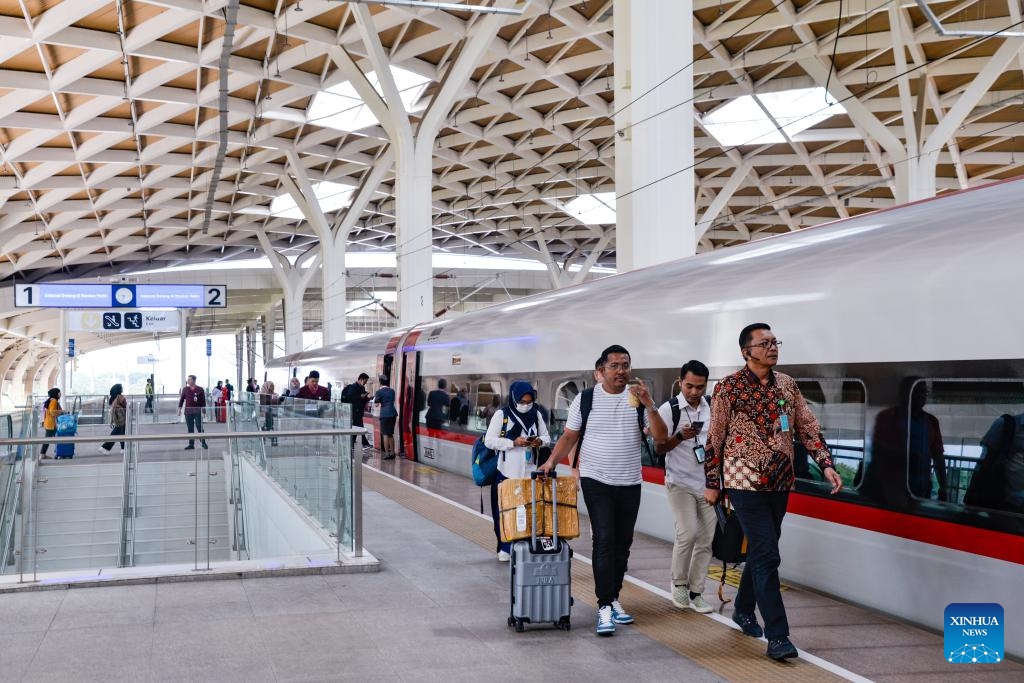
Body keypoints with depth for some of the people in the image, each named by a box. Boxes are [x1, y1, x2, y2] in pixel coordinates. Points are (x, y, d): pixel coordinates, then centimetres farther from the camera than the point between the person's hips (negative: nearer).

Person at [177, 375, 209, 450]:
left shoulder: (200, 390, -1)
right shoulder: (185, 389, 6)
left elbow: (203, 401, 1)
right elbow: (181, 399, 11)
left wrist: (203, 411, -2)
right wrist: (179, 409, 6)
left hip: (197, 412, -3)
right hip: (188, 412, 3)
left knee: (200, 428, -1)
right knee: (190, 429, 5)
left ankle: (203, 443, 8)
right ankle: (191, 444, 10)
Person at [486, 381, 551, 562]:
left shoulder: (536, 415, 8)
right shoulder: (502, 414, -3)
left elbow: (547, 437, 15)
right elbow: (489, 441, -7)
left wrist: (540, 441, -9)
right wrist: (513, 443, -17)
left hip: (529, 472, 3)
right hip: (506, 472, -3)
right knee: (504, 512, 3)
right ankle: (505, 548, 15)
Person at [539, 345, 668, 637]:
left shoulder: (639, 399, 1)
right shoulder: (585, 399, -3)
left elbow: (661, 437, -7)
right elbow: (569, 436, 3)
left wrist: (650, 405, -18)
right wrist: (552, 461, -10)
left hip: (630, 484, 3)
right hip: (597, 482, -3)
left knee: (622, 545, 10)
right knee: (604, 542, -11)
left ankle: (613, 598, 23)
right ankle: (605, 607, -10)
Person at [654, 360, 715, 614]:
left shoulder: (712, 408, 6)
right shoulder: (669, 409, -8)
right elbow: (659, 448, -5)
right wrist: (681, 436, -23)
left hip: (708, 484, 5)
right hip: (680, 483, -4)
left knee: (706, 539, 3)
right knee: (687, 533, -17)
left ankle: (695, 592, 13)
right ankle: (678, 582, 6)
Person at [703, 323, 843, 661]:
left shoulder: (787, 385, 7)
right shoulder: (729, 388, -8)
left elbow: (808, 428, 8)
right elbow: (714, 439, -3)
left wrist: (826, 464, -5)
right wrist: (711, 483, -1)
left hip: (779, 482, 6)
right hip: (745, 481, -5)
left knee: (761, 551, 16)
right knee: (767, 555, -12)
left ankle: (743, 610, 38)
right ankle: (777, 636, -10)